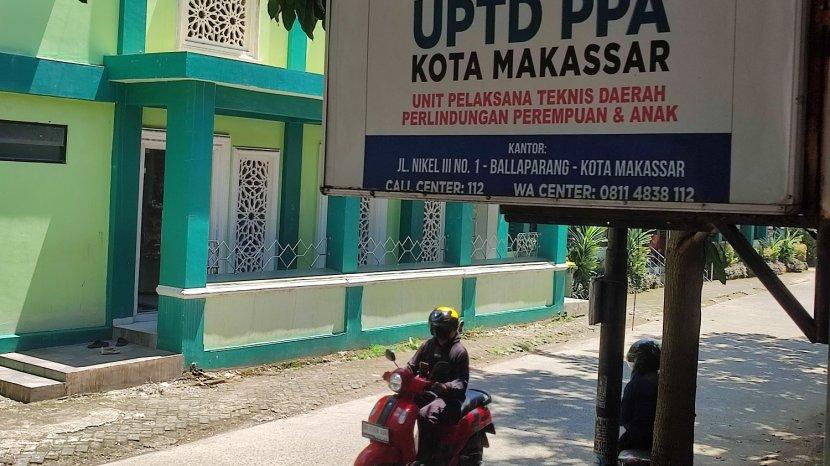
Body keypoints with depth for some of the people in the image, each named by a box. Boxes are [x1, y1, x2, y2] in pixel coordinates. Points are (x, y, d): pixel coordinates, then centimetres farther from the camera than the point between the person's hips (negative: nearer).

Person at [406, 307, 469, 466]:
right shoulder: (428, 345, 12)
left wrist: (445, 387, -30)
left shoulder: (459, 351, -5)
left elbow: (462, 381, -11)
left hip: (448, 397, -7)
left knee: (425, 415, -36)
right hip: (425, 392, 7)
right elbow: (412, 366, 15)